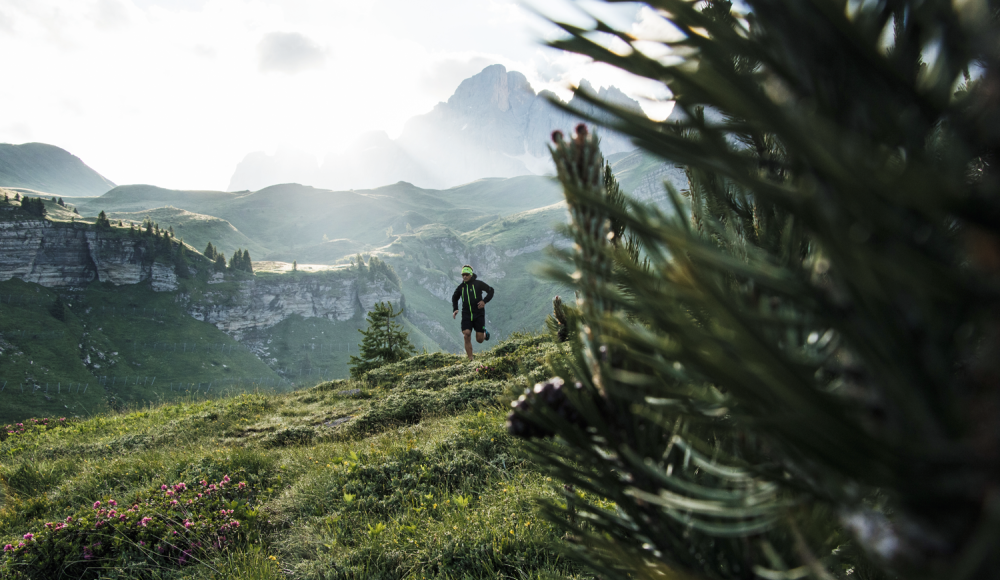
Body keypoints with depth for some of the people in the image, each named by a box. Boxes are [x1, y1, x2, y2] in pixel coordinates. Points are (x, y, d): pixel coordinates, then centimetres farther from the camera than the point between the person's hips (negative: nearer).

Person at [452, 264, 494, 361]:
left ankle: (485, 334, 36)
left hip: (479, 314, -3)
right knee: (467, 337, -13)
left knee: (479, 340, -1)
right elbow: (454, 298, 26)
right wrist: (455, 309, 12)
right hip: (466, 315, 3)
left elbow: (491, 291, 4)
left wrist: (484, 301, -12)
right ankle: (470, 359, -5)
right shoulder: (461, 287, 10)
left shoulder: (478, 283, -1)